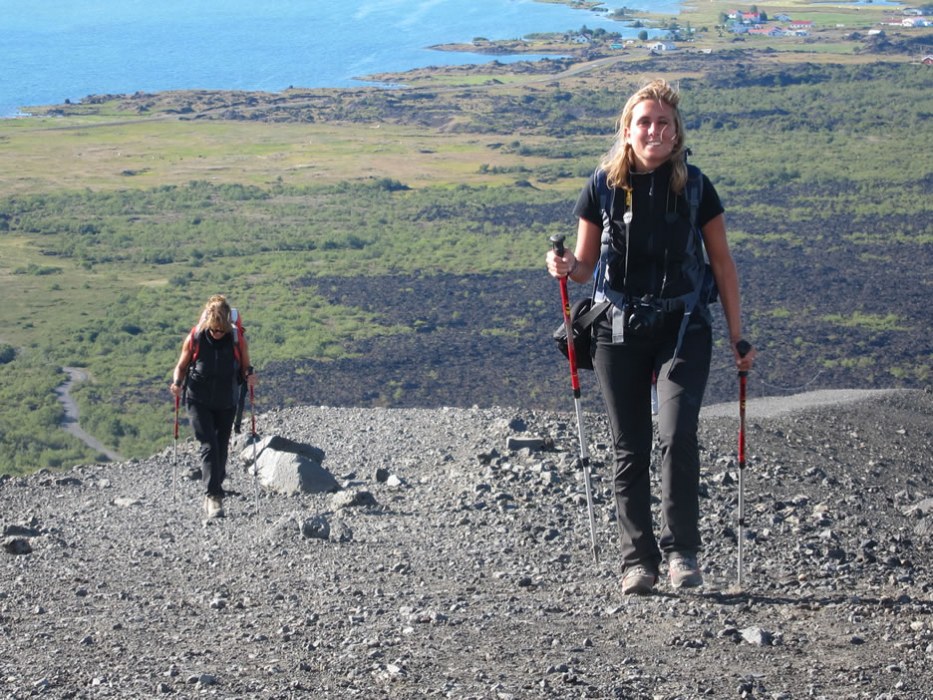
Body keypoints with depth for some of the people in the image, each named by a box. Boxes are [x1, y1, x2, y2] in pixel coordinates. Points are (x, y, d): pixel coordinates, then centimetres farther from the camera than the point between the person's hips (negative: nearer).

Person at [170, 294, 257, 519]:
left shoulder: (238, 340, -9)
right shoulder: (194, 339, -12)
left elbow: (245, 368, 4)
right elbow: (181, 367, 2)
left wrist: (249, 376, -19)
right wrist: (177, 383, -18)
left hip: (226, 403, 2)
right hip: (199, 402, -2)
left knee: (221, 448, 10)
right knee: (209, 446, -15)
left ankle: (213, 494, 27)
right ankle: (213, 496, -19)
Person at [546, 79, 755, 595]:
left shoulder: (693, 187, -1)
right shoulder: (603, 187, 0)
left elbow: (721, 263, 7)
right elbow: (586, 265, 9)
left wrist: (738, 337, 5)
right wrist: (565, 267, -15)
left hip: (682, 329, -1)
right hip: (618, 331, 1)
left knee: (677, 435, -18)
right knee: (629, 450, 4)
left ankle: (681, 551, -6)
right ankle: (638, 561, 12)